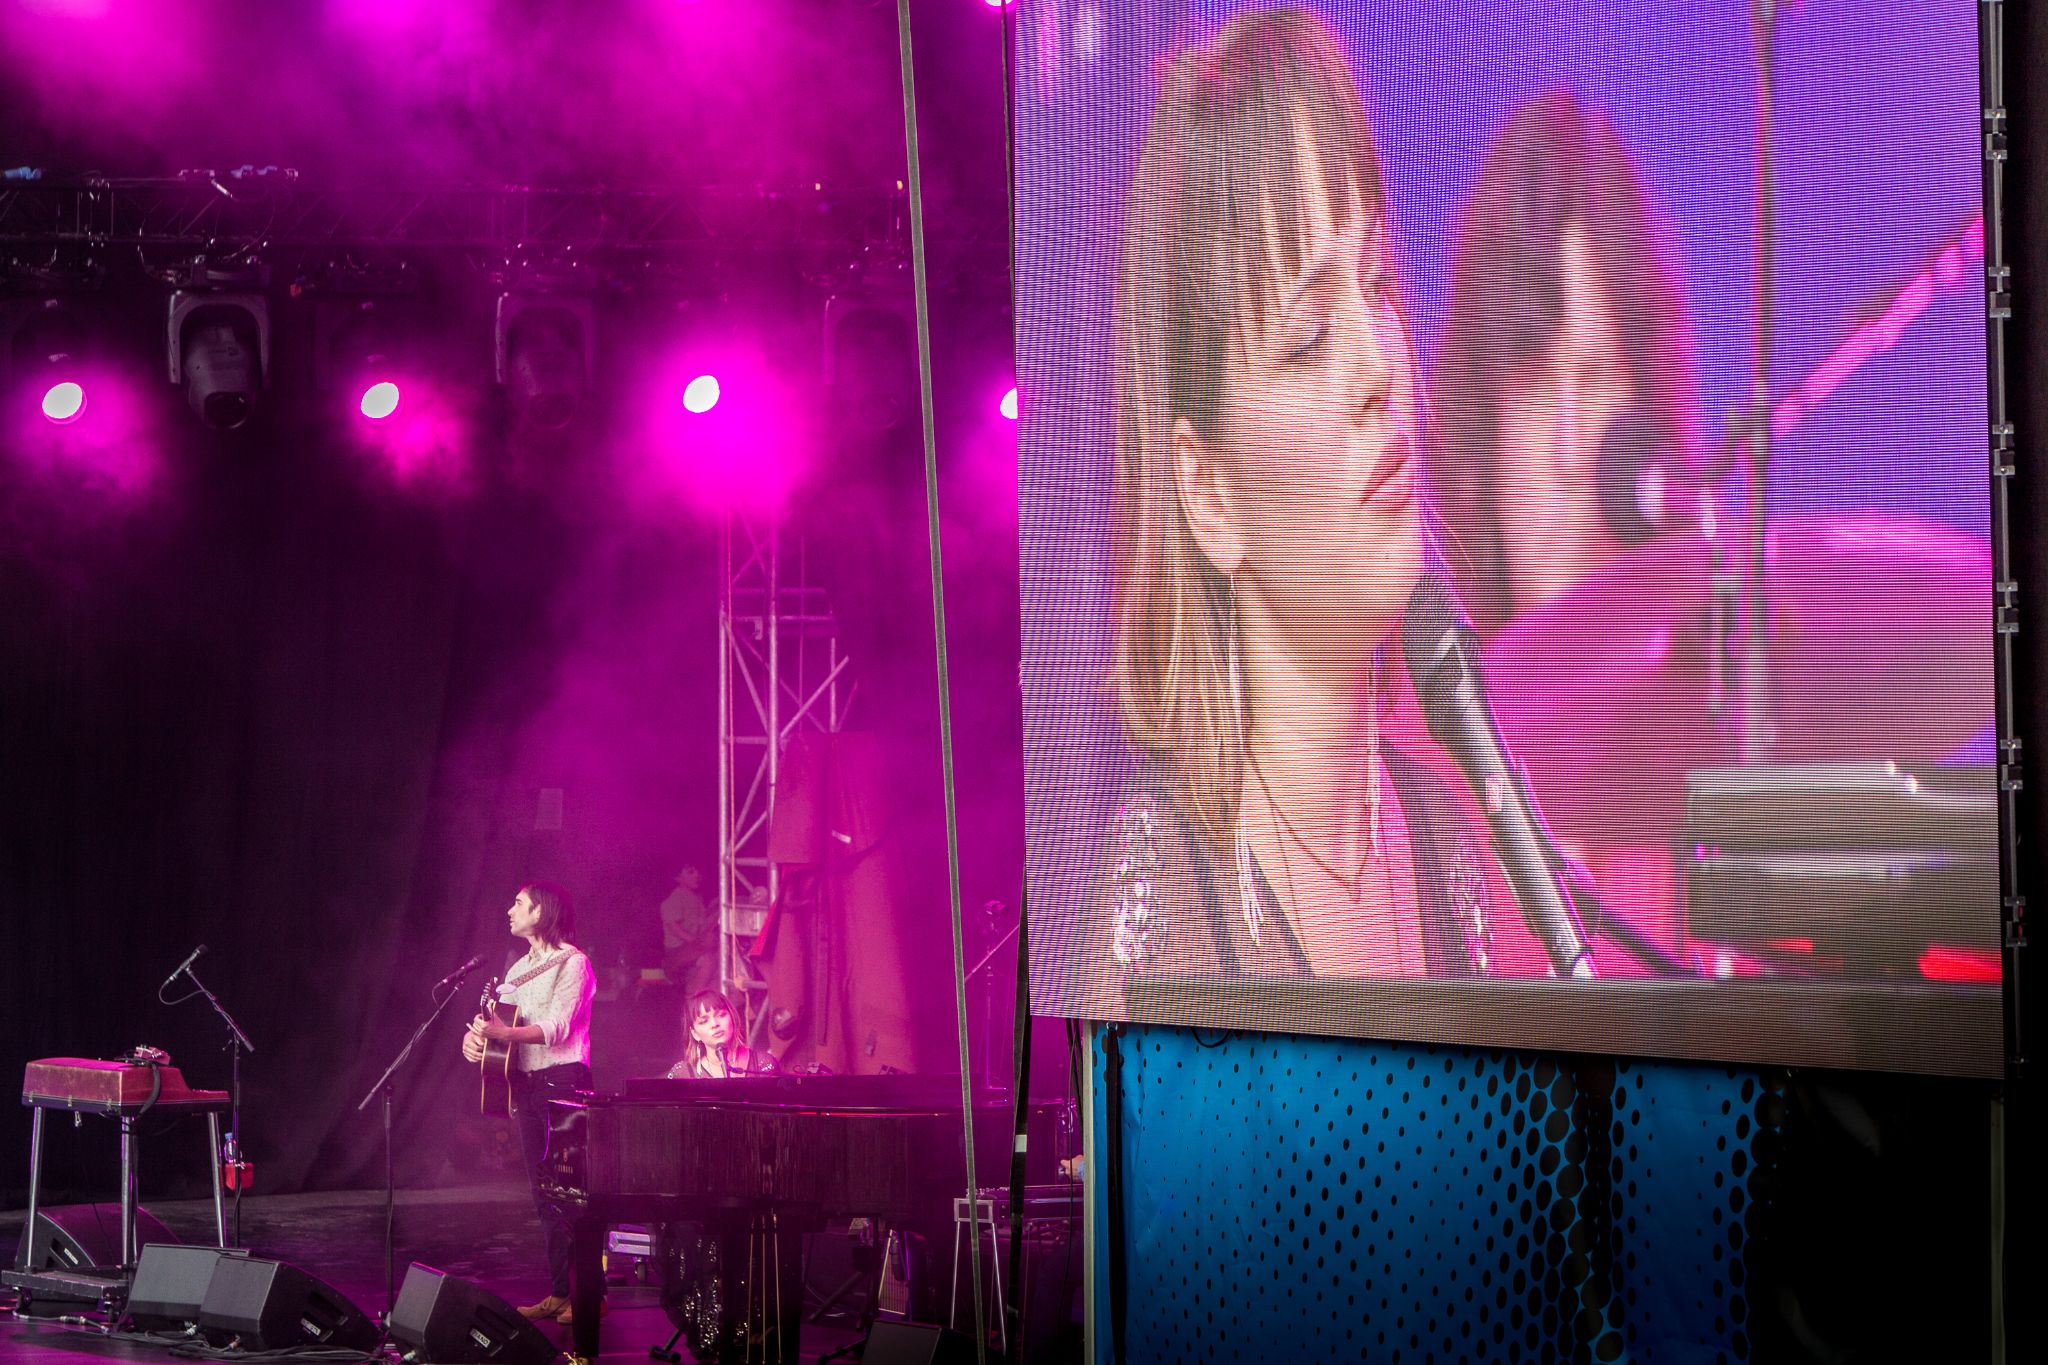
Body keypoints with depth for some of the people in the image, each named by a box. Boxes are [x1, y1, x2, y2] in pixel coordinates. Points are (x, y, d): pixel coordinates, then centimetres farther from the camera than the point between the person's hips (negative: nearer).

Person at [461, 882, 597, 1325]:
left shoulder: (571, 962, -7)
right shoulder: (520, 968, 19)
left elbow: (556, 1028, -17)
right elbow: (497, 1018, 15)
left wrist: (504, 1033, -30)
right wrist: (476, 1036, -7)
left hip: (563, 1081, -8)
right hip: (525, 1083, 8)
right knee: (544, 1196, 8)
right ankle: (558, 1293, 12)